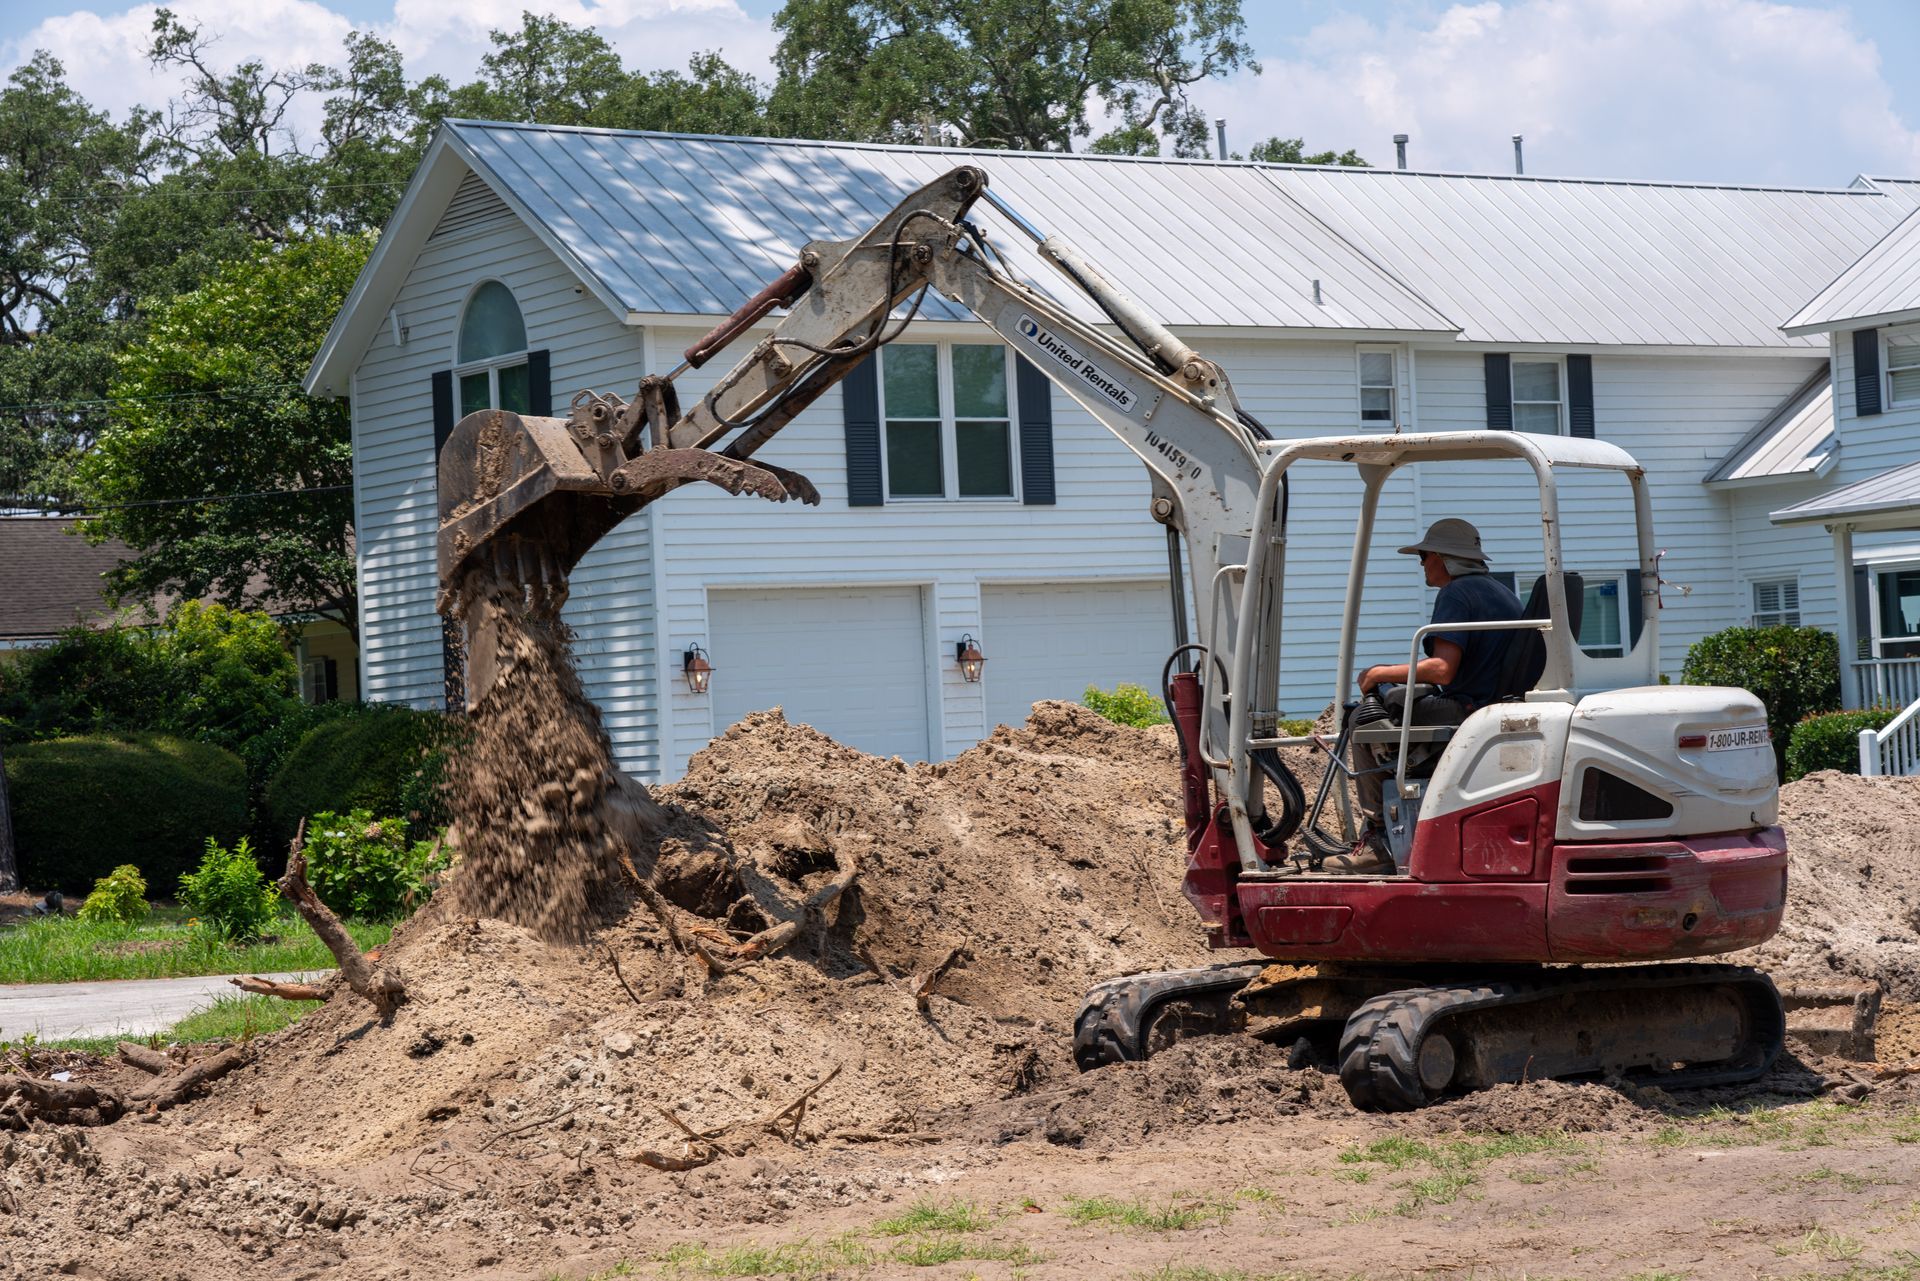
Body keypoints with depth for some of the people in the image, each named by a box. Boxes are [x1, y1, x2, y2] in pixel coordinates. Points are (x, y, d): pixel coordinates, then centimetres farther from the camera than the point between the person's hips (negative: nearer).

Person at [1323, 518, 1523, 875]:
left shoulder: (1456, 594, -12)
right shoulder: (1503, 592, 20)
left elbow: (1441, 670, -23)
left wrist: (1382, 673, -9)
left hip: (1468, 711, -10)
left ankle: (1377, 842, -5)